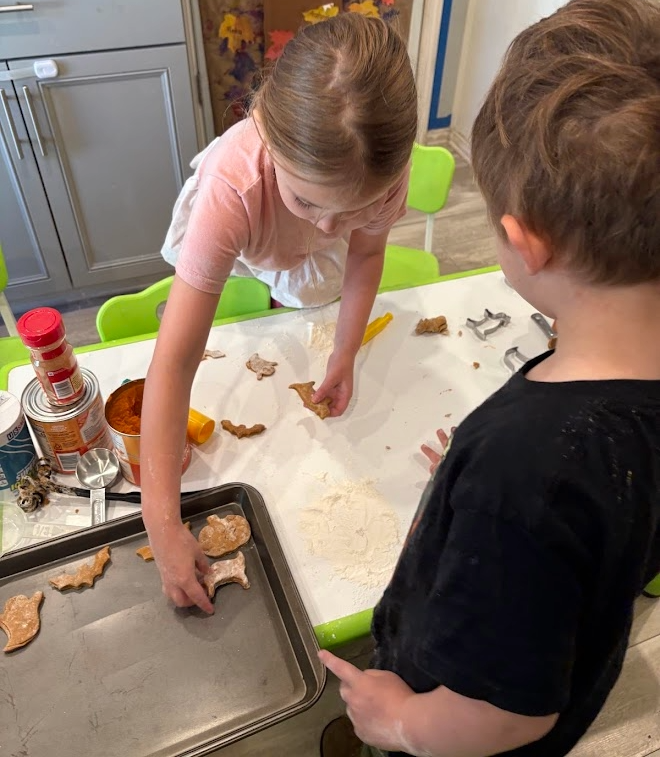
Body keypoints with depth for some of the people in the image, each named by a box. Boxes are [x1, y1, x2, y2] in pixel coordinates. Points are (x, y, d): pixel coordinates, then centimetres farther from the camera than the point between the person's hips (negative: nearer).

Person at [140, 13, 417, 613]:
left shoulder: (384, 164, -39)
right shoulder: (232, 186, -48)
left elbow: (366, 250, -16)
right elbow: (174, 362, -48)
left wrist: (345, 354, -25)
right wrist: (163, 521, -49)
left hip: (317, 274, 2)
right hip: (238, 267, -2)